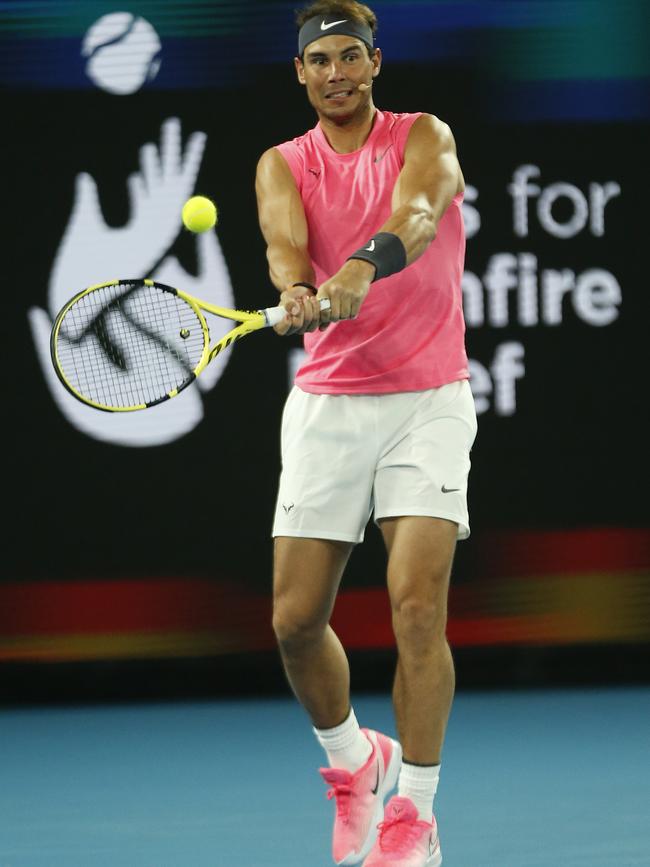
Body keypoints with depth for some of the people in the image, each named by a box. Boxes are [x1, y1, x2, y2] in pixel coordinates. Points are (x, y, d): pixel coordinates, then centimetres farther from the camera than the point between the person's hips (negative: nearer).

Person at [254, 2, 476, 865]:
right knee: (296, 618, 0)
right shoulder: (283, 166, 7)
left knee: (418, 604, -15)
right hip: (326, 403, 3)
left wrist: (363, 269, -43)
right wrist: (298, 295, -38)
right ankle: (353, 759, 28)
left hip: (427, 400, -3)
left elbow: (416, 210, -22)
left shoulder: (424, 137, 0)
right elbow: (285, 244, -14)